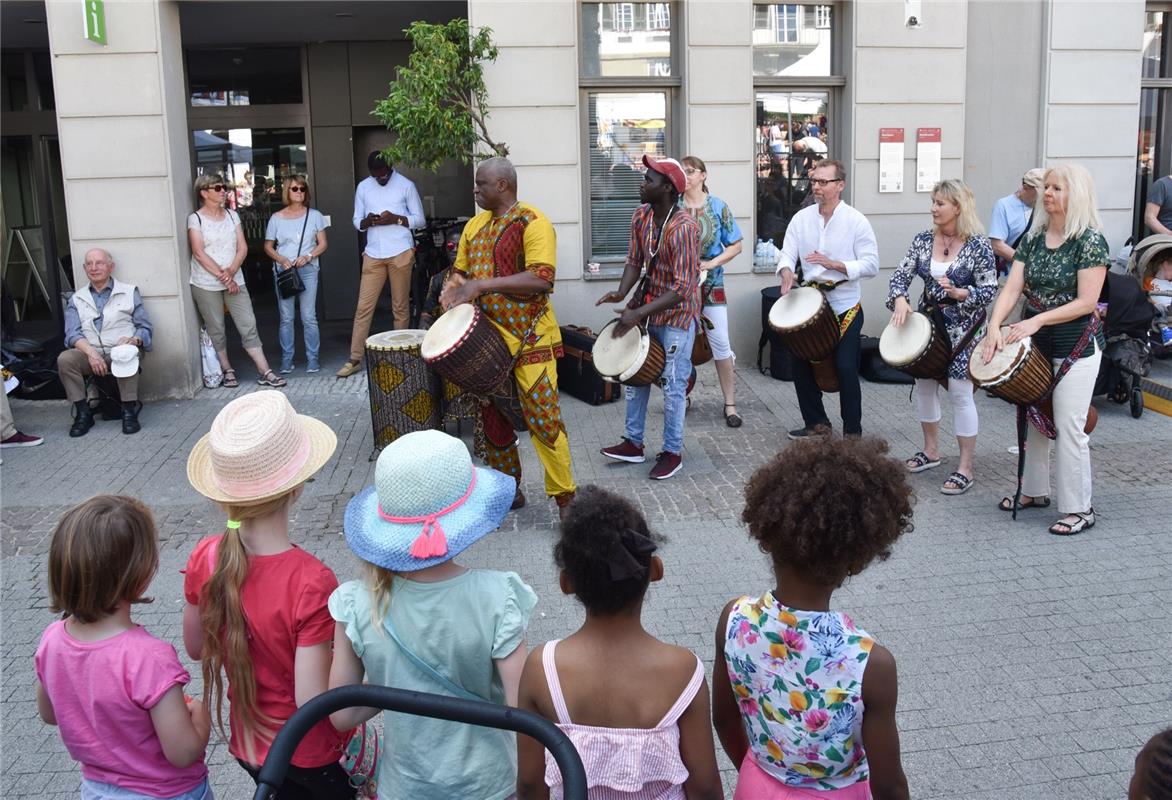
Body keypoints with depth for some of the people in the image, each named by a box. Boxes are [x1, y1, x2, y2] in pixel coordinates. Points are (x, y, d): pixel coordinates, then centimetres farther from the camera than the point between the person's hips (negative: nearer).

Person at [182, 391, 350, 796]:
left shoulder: (204, 558, -15)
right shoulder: (311, 581, -33)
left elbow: (196, 648, 1)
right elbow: (313, 700, -27)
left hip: (247, 746, 5)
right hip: (309, 759, -5)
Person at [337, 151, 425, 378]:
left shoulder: (406, 186, 0)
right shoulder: (363, 187, 9)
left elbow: (420, 220, 1)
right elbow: (356, 221, 12)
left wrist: (395, 219, -16)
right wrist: (367, 221, -11)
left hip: (400, 253, -2)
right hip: (373, 255, 3)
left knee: (400, 307, 3)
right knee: (363, 307, -1)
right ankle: (355, 359, 2)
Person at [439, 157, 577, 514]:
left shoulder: (532, 223, -11)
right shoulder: (475, 226, 13)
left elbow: (542, 278, -23)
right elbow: (461, 270, 24)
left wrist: (482, 284, -25)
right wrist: (453, 289, -1)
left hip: (529, 338, -8)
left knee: (544, 418, -9)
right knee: (493, 419, 13)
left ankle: (565, 498, 2)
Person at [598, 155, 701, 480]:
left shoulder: (684, 228, -27)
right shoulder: (641, 215, -3)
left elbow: (681, 289, -28)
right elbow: (635, 260, 4)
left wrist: (638, 314, -31)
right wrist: (621, 292, -16)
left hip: (677, 312, -8)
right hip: (647, 304, 8)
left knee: (672, 385, 0)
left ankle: (673, 453, 15)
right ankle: (633, 443, 28)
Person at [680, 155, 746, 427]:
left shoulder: (718, 207, -1)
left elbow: (735, 245, 0)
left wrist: (712, 263, -13)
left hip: (711, 285, -1)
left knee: (720, 344, -3)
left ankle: (730, 405, 6)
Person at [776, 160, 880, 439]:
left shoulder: (856, 221, -8)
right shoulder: (801, 218, 3)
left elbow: (871, 265, -10)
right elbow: (787, 254, -2)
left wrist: (834, 264, -22)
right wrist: (787, 272, -25)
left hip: (845, 307, -4)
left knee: (845, 368, -6)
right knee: (801, 365, 8)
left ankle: (853, 432, 11)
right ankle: (816, 423, 26)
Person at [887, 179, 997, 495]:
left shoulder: (978, 245, -12)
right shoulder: (923, 240, 2)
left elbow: (990, 290, -11)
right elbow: (901, 275, -1)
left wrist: (960, 294, -28)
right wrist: (900, 300, -20)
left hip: (963, 328, -5)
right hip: (928, 322, 6)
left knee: (960, 393, -4)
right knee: (924, 384, 13)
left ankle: (965, 468, 5)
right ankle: (931, 450, 33)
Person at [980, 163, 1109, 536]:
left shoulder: (1090, 240, -13)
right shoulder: (1034, 238, 5)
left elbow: (1086, 302, -17)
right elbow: (1012, 287, -2)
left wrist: (1037, 321, -24)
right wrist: (995, 326, -17)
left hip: (1076, 346, -6)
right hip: (1034, 342, 7)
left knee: (1068, 427, -4)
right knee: (1031, 418, 14)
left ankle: (1079, 509, 7)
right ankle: (1034, 490, 30)